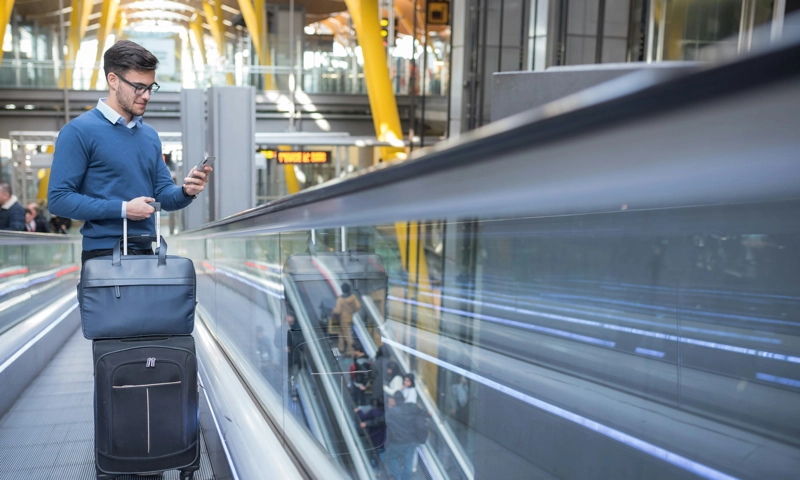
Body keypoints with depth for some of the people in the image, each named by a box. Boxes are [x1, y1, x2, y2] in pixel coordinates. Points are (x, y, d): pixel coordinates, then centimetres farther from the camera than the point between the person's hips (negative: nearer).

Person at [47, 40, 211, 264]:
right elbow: (59, 198, -14)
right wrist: (123, 209, -18)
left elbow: (162, 193, 11)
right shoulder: (79, 131, -9)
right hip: (104, 253, -6)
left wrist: (185, 192, -10)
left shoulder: (150, 134, 10)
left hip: (145, 252, 6)